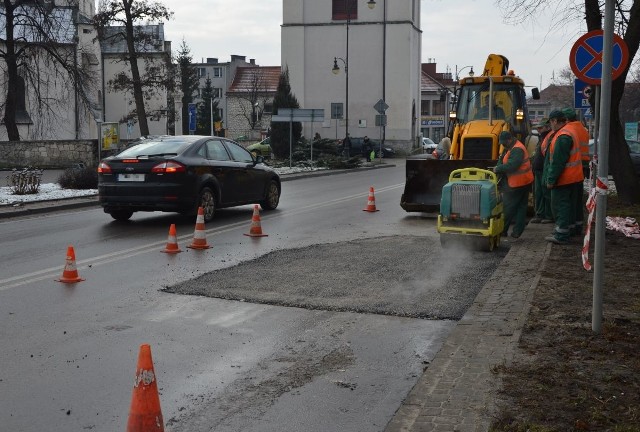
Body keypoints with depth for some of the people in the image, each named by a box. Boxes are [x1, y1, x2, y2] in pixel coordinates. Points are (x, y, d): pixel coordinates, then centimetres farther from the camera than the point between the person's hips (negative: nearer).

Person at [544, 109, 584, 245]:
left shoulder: (562, 136, -21)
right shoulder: (568, 132, 14)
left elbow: (558, 161, -24)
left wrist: (551, 179, -18)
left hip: (564, 179, -10)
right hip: (574, 178, 10)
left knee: (560, 206, -4)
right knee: (568, 205, 17)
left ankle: (561, 236, -1)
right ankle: (568, 230, 28)